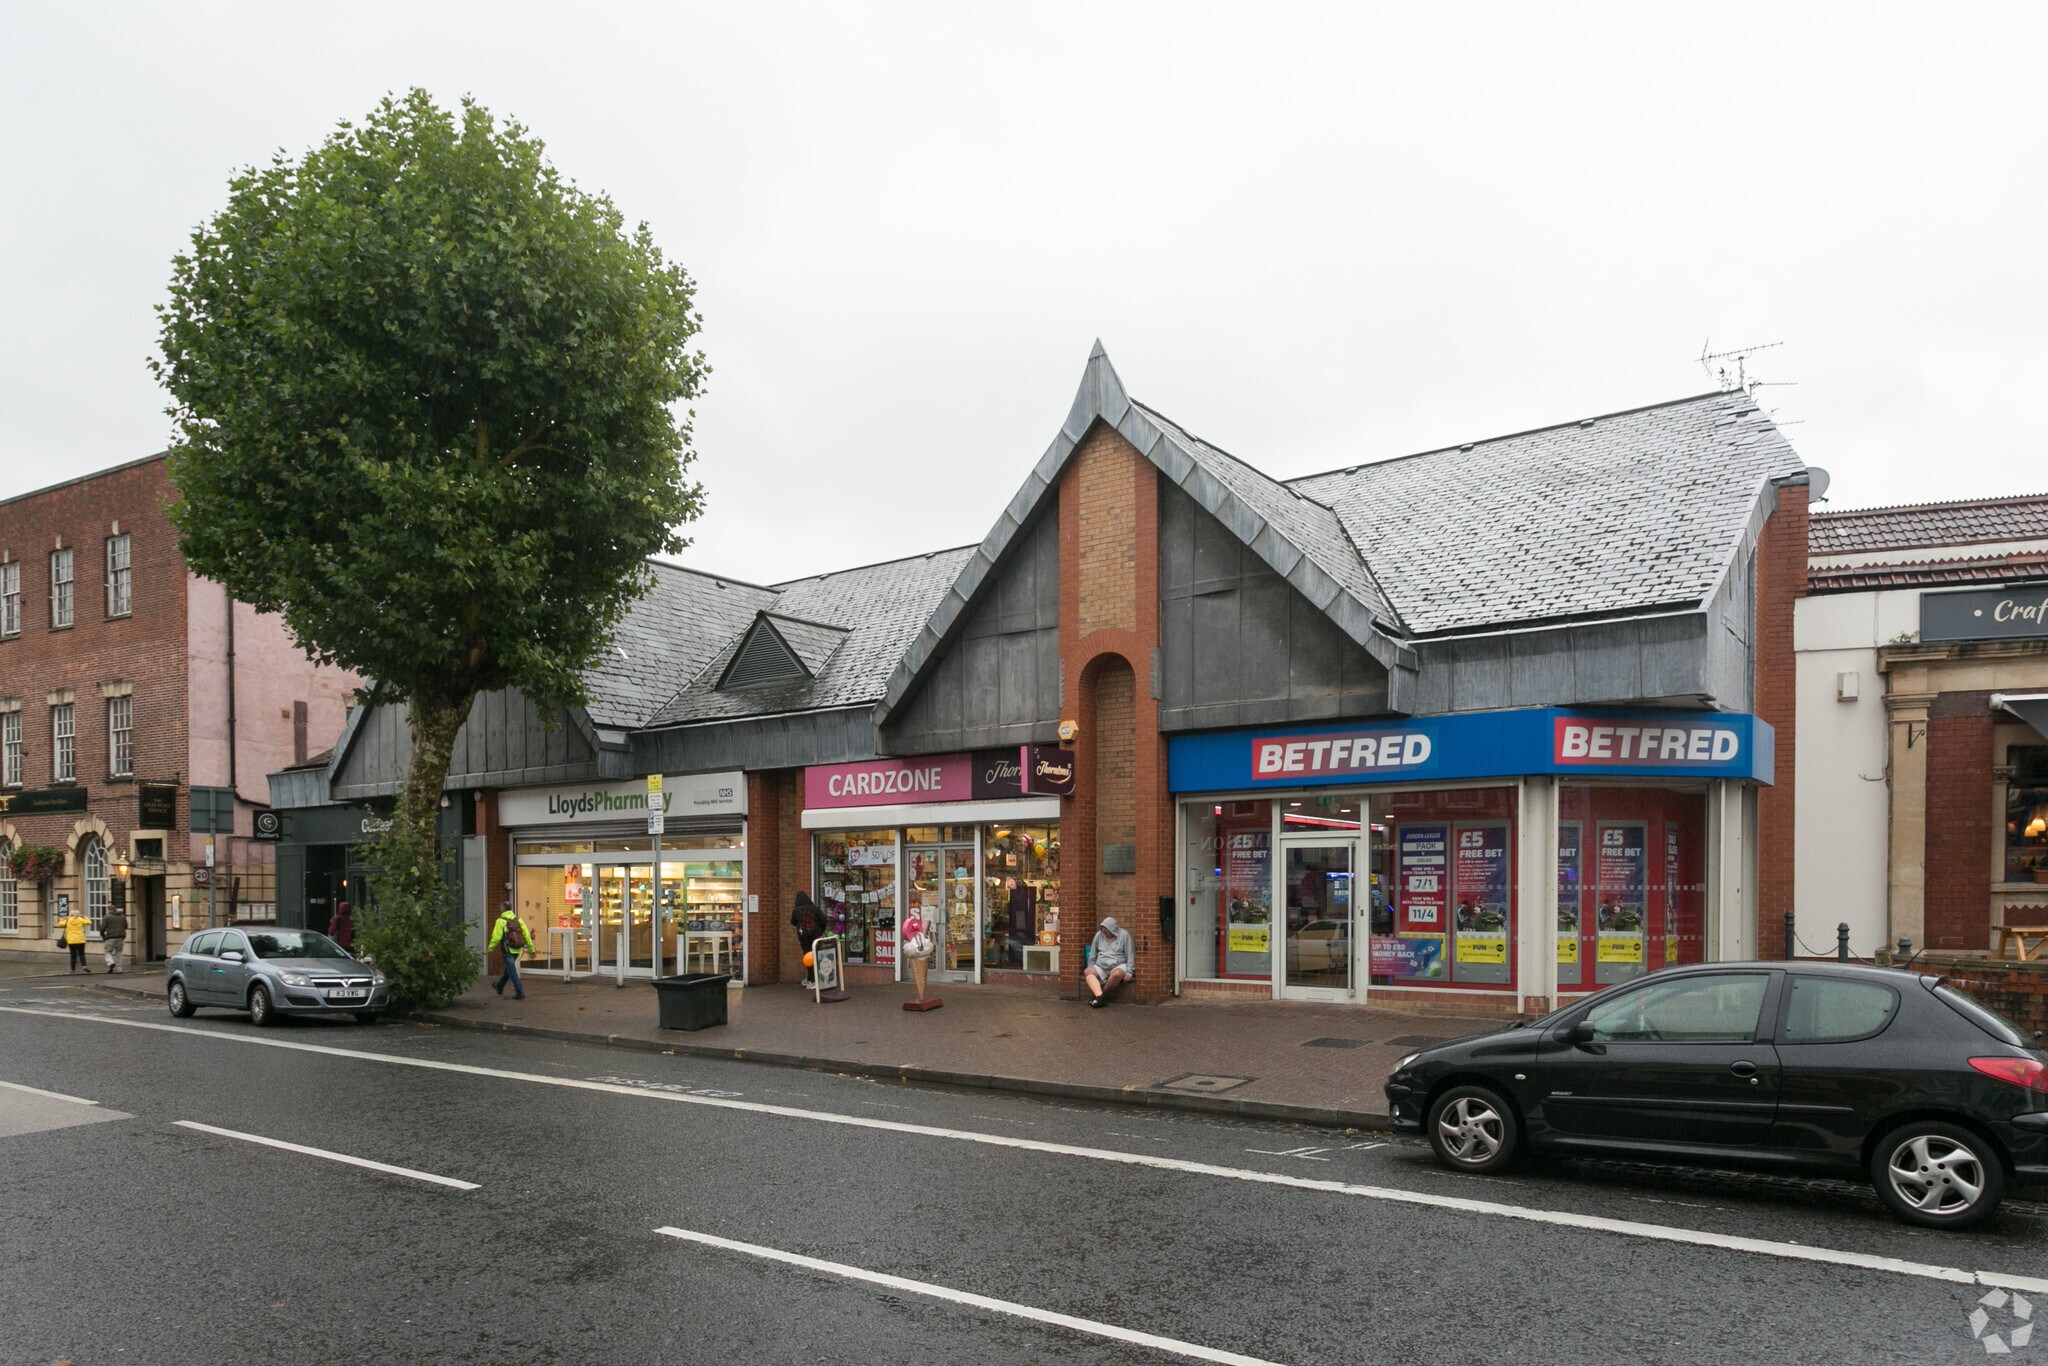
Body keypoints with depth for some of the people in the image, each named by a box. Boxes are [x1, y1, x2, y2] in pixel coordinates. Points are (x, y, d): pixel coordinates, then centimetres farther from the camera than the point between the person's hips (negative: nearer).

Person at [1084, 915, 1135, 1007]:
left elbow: (1130, 955, -6)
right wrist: (1090, 968, 13)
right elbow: (1093, 955, 17)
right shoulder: (1099, 935, 8)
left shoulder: (1124, 935, -4)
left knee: (1116, 974, -39)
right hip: (1101, 966, 4)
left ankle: (1100, 995, -20)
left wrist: (1129, 972, -13)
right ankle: (1100, 996, -44)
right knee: (1087, 972, -25)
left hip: (1118, 966, -4)